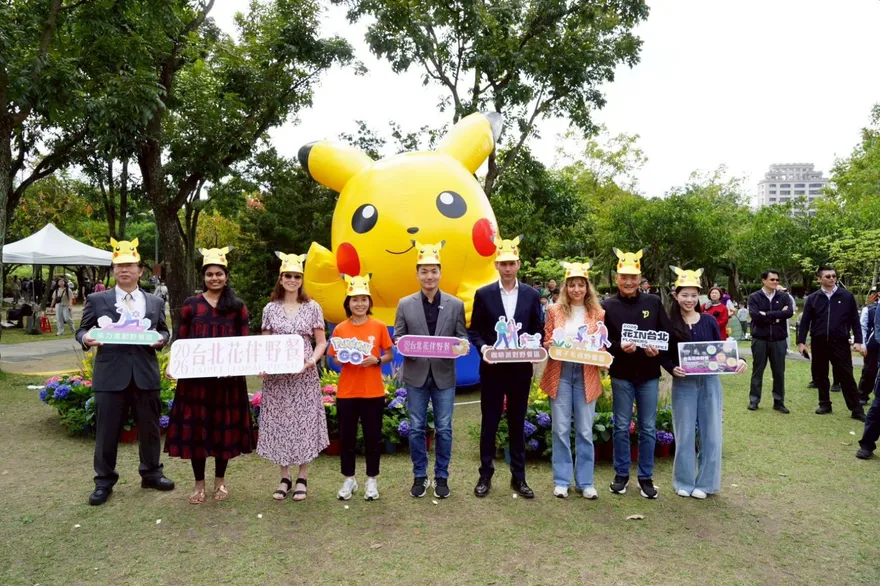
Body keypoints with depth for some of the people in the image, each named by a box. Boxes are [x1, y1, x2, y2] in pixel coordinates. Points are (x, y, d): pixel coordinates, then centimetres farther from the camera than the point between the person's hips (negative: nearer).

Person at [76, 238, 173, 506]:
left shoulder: (155, 302, 10)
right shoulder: (97, 300, 5)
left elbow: (164, 331, 14)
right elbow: (82, 330, 6)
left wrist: (161, 339, -8)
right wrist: (85, 338, -16)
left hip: (145, 374, 2)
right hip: (110, 375, -2)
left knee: (150, 428, 11)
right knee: (106, 431, 6)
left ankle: (151, 474, 27)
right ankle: (104, 481, 21)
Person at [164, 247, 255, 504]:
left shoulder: (237, 307, 4)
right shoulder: (191, 305, 5)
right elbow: (180, 341, 5)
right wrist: (173, 365, -11)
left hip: (228, 377, 0)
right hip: (195, 376, 0)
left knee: (224, 427, 8)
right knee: (195, 427, 5)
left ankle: (220, 480, 25)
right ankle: (199, 483, 20)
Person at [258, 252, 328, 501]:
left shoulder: (312, 307, 1)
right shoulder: (270, 309, 5)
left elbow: (321, 342, 3)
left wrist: (313, 360, -16)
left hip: (304, 375, -1)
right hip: (276, 376, 1)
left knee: (304, 423, 2)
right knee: (279, 423, 5)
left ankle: (302, 478, 16)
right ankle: (284, 478, 19)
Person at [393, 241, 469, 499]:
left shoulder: (456, 304, 2)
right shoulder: (405, 304, 2)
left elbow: (462, 336, 3)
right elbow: (397, 337, 3)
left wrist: (463, 345, -20)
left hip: (444, 375, 0)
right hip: (416, 375, 0)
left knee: (443, 429, 7)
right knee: (416, 428, 8)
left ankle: (442, 476, 22)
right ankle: (419, 476, 23)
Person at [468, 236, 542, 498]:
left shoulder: (531, 295, 4)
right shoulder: (483, 294, 0)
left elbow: (537, 331, 7)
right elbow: (474, 330, 2)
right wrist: (483, 348, -17)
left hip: (520, 368, 1)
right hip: (492, 368, -1)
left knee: (518, 423, 11)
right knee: (489, 423, 7)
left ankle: (518, 477, 21)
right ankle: (485, 475, 20)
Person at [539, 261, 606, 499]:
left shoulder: (598, 313, 5)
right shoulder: (555, 311, 4)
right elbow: (546, 342, 7)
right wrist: (549, 344, -14)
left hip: (586, 376, 0)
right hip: (560, 374, 0)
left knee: (584, 431, 6)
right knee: (561, 429, 4)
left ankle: (585, 482, 18)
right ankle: (561, 480, 16)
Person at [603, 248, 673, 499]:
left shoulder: (654, 302, 2)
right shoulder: (608, 305, -2)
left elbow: (667, 334, 4)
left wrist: (657, 349, -15)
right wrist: (620, 347, -20)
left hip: (649, 375, 1)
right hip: (621, 375, -1)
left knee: (648, 428, 8)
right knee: (621, 427, 8)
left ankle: (646, 477, 21)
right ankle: (621, 474, 22)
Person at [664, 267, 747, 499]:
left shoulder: (709, 321, 3)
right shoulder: (670, 324, -4)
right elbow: (664, 356, -4)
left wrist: (738, 361, -13)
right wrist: (673, 369, -23)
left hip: (710, 382, 2)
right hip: (683, 384, -2)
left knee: (711, 433, 6)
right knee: (685, 433, 6)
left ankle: (705, 482, 19)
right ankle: (684, 482, 19)